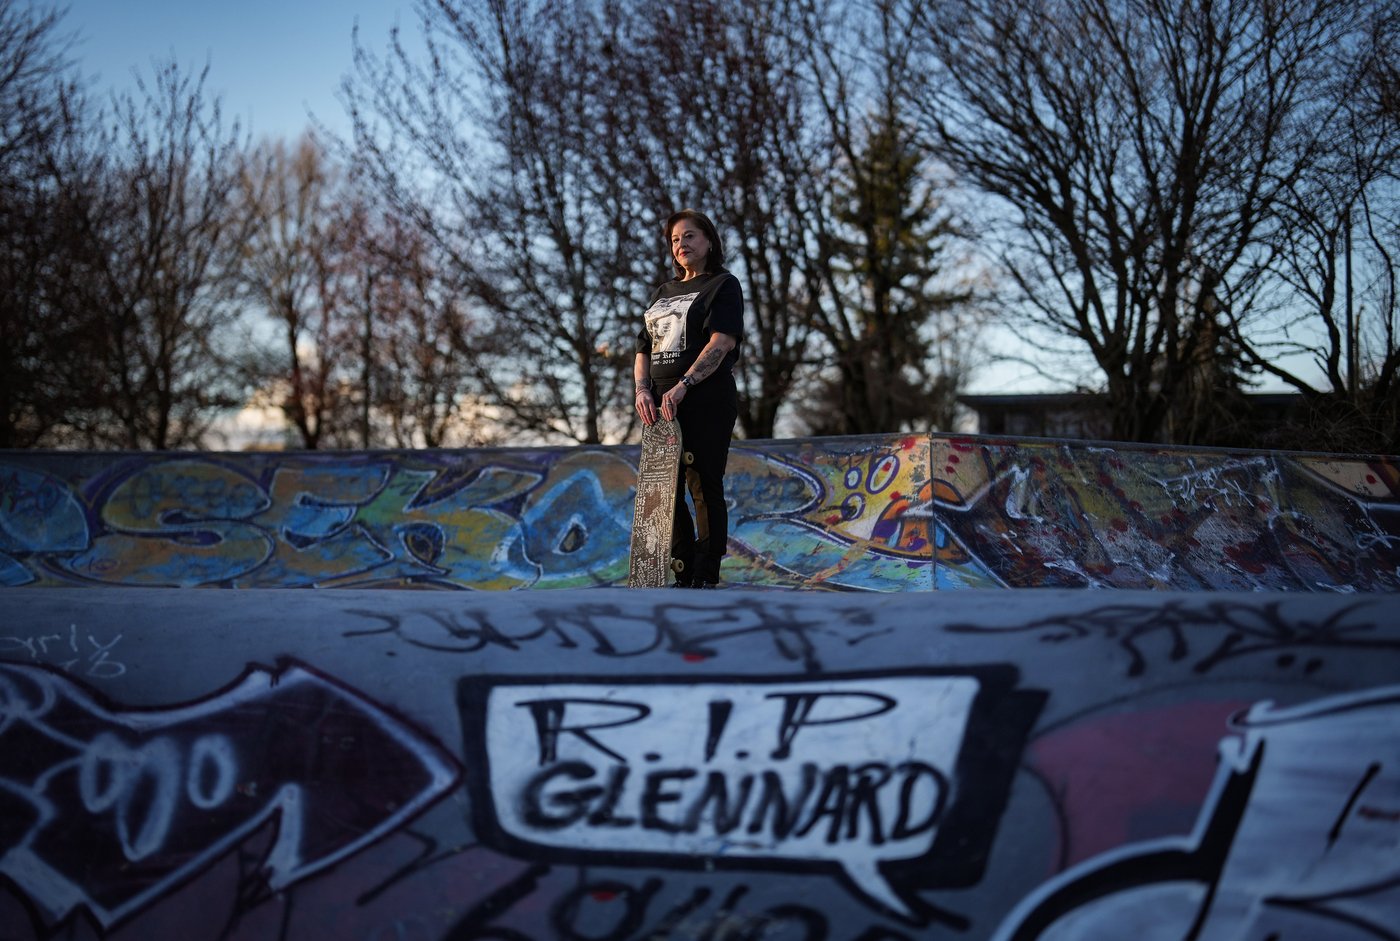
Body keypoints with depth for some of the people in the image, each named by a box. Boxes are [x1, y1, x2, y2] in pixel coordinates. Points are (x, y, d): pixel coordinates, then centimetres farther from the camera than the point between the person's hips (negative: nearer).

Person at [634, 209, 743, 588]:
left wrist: (683, 385, -22)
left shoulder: (723, 285, 3)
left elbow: (721, 342, -11)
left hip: (707, 403, -7)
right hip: (660, 406, 7)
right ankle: (682, 575, 12)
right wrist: (642, 390, -2)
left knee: (704, 488, -6)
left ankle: (706, 578, -3)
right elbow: (644, 349, 18)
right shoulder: (662, 293, 23)